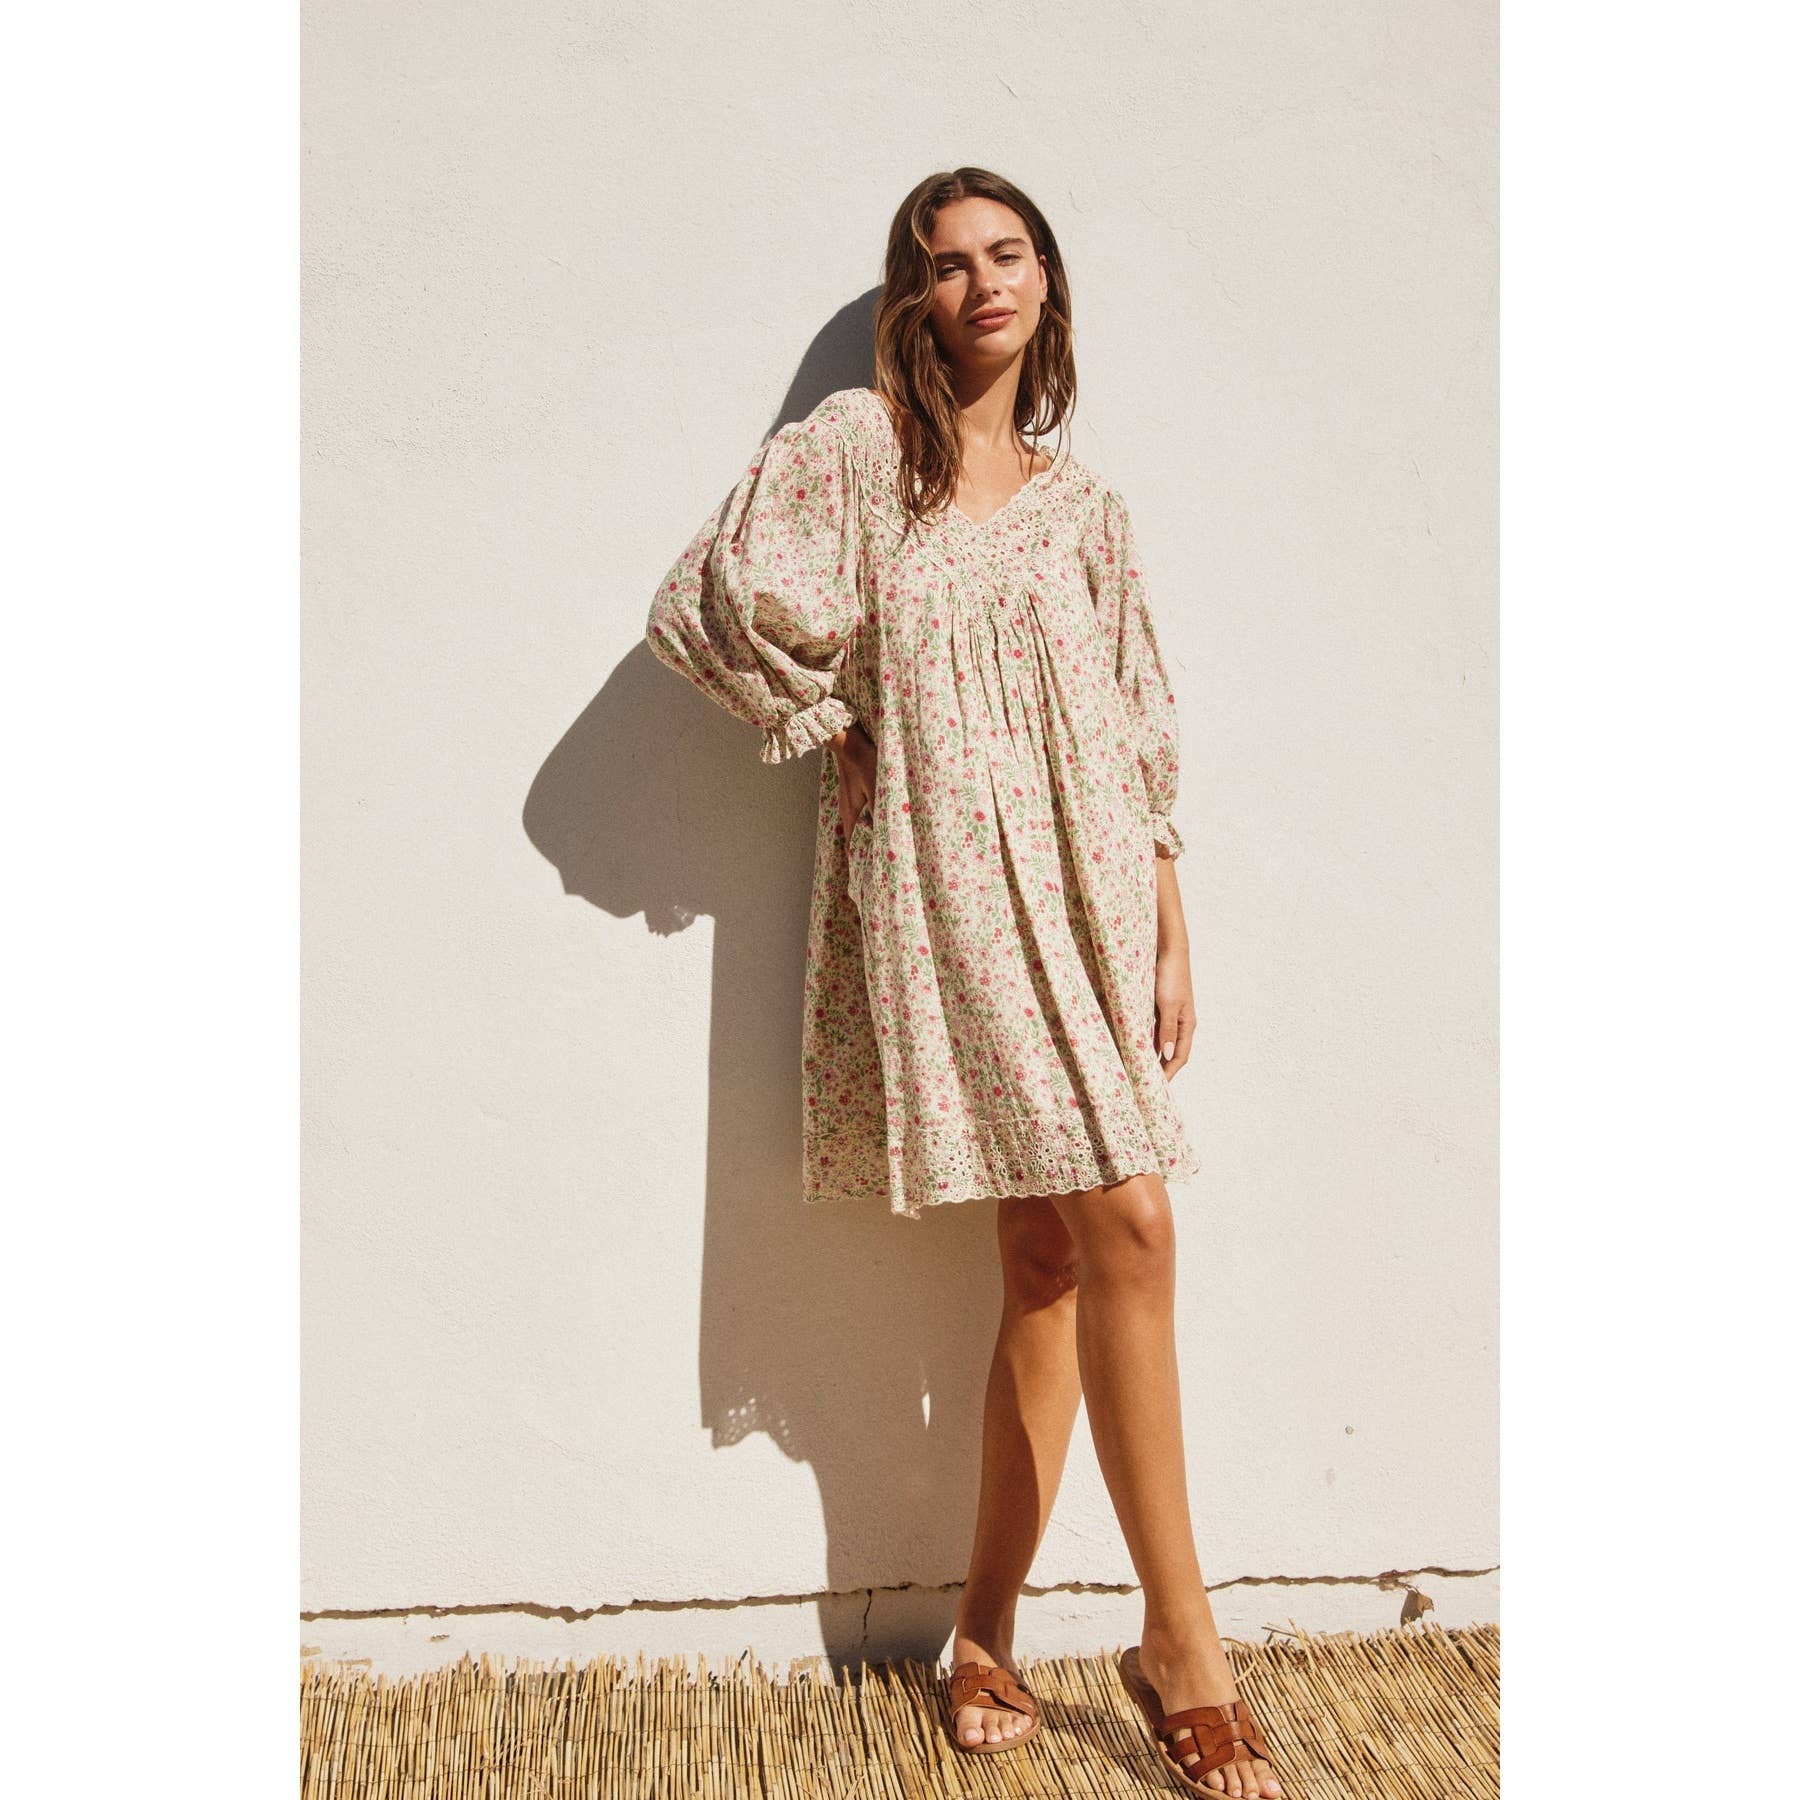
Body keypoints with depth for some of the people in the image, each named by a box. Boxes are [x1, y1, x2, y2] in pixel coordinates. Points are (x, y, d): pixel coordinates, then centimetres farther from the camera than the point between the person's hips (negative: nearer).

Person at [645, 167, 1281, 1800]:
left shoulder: (1082, 503, 15)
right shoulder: (857, 445, 2)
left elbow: (1139, 741, 13)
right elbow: (718, 600, -7)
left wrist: (1172, 936, 8)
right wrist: (839, 728, -1)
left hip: (1084, 886, 5)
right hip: (941, 884, -5)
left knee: (1053, 1256, 3)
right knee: (1127, 1225, -13)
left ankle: (987, 1629, 17)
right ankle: (1183, 1638, 0)